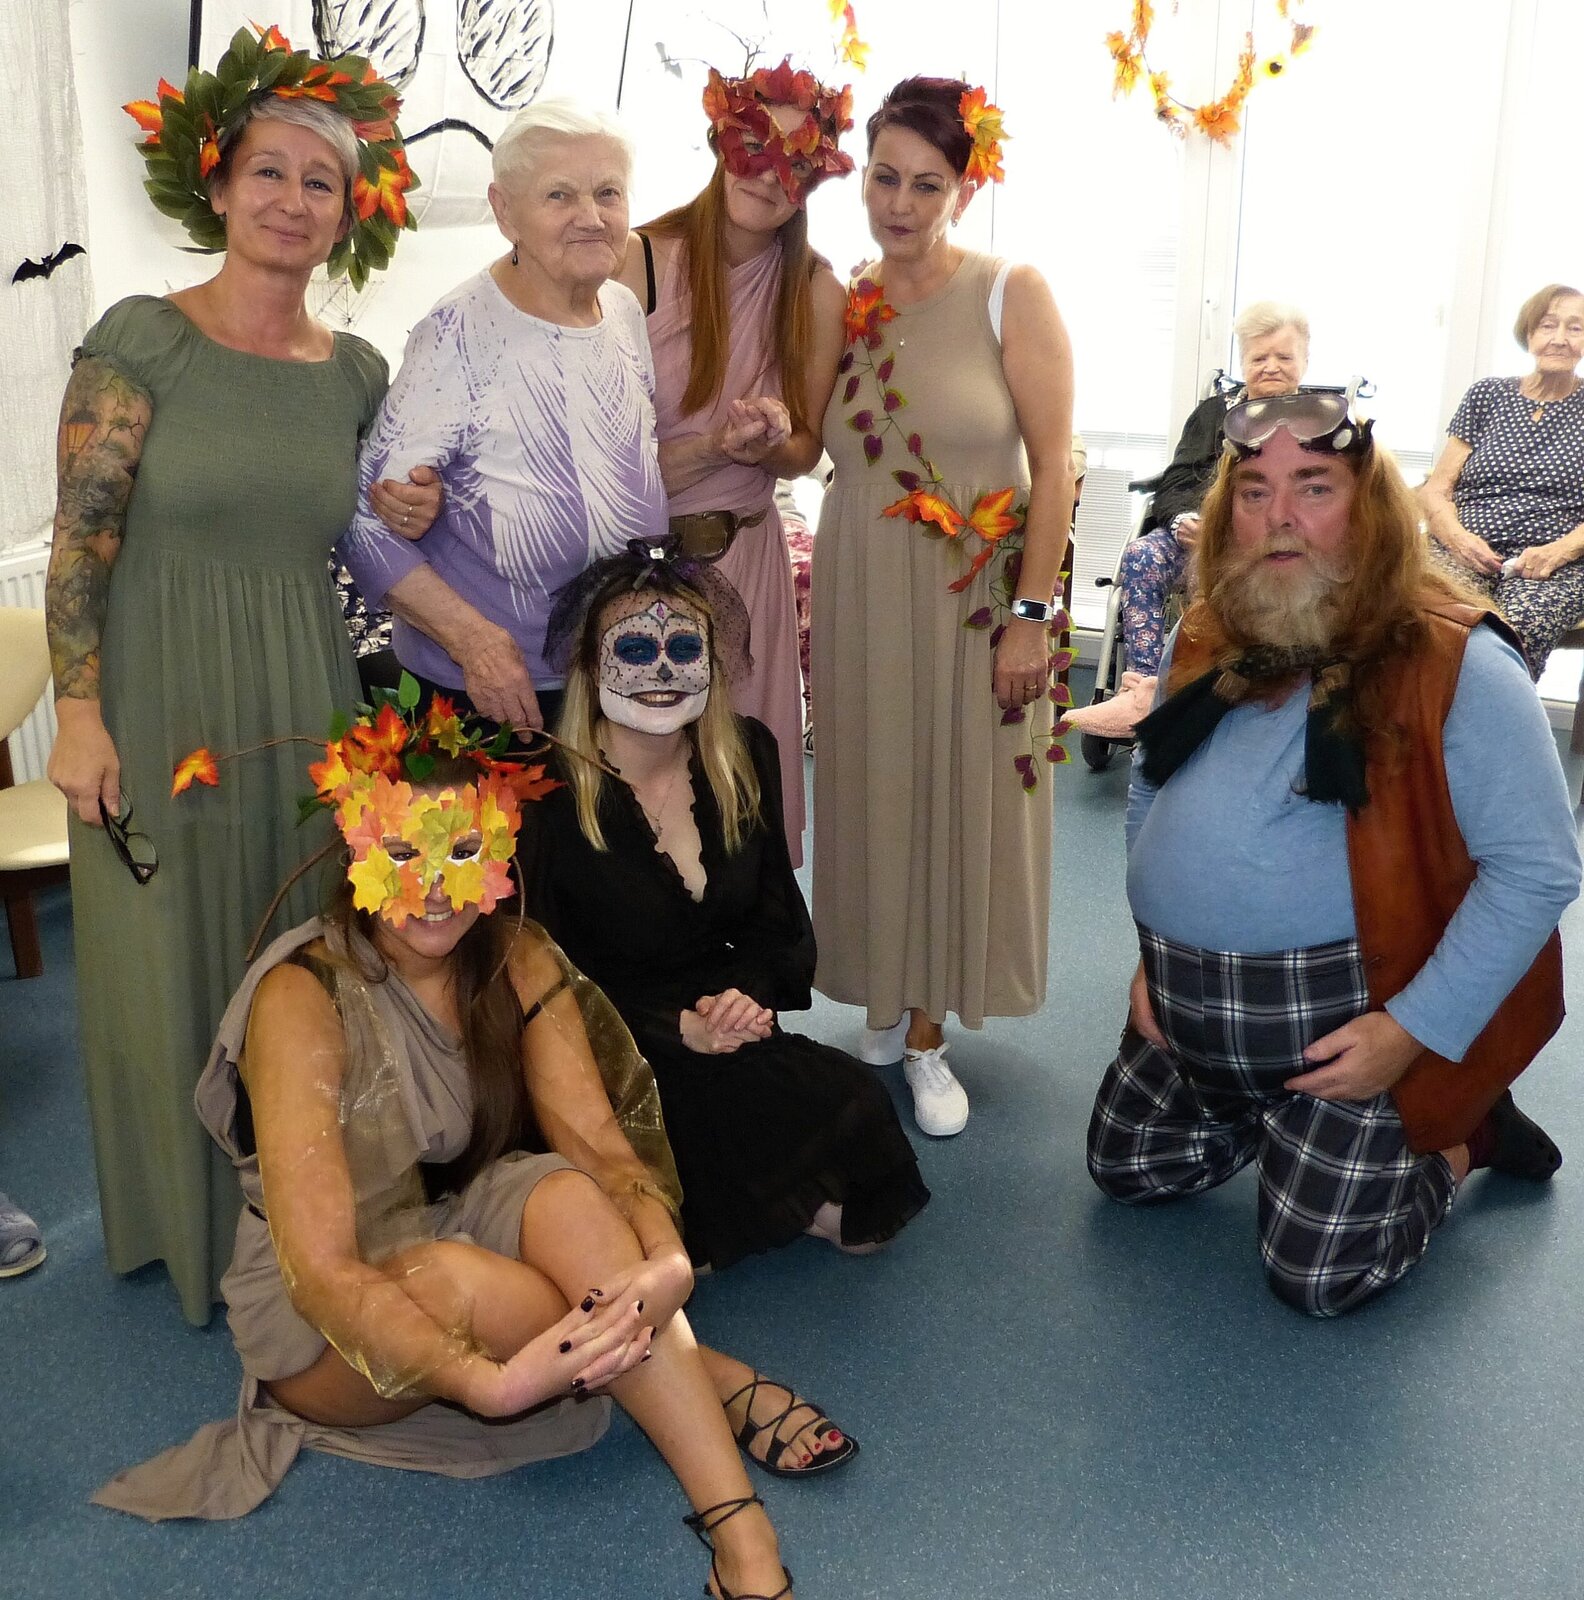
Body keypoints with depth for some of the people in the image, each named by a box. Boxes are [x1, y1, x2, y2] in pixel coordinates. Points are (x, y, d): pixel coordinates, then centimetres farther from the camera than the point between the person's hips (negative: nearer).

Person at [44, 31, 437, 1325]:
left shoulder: (356, 372, 6)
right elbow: (80, 535, -9)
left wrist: (407, 521, -4)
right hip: (159, 700, -4)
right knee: (172, 966, 8)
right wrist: (79, 712, -14)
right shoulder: (141, 339, -7)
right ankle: (189, 1220, 29)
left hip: (305, 703, 4)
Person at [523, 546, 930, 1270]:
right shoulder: (549, 795, -14)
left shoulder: (747, 755, 3)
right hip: (617, 1060, -5)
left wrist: (747, 996, -11)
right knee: (844, 1109, -24)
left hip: (728, 1039, 6)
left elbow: (778, 920, 10)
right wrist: (677, 1031, -20)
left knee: (859, 1102, -20)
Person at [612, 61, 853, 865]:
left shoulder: (817, 291, -1)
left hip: (745, 558, 3)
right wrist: (714, 444, -22)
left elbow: (803, 452, 7)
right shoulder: (639, 261, -11)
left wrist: (770, 440, -13)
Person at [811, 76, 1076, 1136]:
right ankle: (888, 1004, 29)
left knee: (958, 802, 5)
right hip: (862, 595, 4)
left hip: (974, 598, -3)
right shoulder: (844, 306, 5)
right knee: (873, 798, 10)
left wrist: (1032, 614, -13)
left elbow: (1054, 465, -10)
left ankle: (927, 1036, 20)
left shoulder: (1012, 296, -6)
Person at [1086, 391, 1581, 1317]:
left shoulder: (1457, 665, -18)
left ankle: (1460, 1132, 23)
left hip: (1341, 1013, -6)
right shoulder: (1205, 643, 3)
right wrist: (1153, 956, 7)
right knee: (1127, 1169, 18)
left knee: (1319, 1276, -2)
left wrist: (1414, 1035, -22)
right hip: (1189, 1009, 7)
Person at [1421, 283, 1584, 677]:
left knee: (1519, 623, -37)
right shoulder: (1487, 395, 19)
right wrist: (1457, 536, -7)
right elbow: (1435, 489, 14)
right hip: (1466, 549, 1)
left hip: (1552, 567, -1)